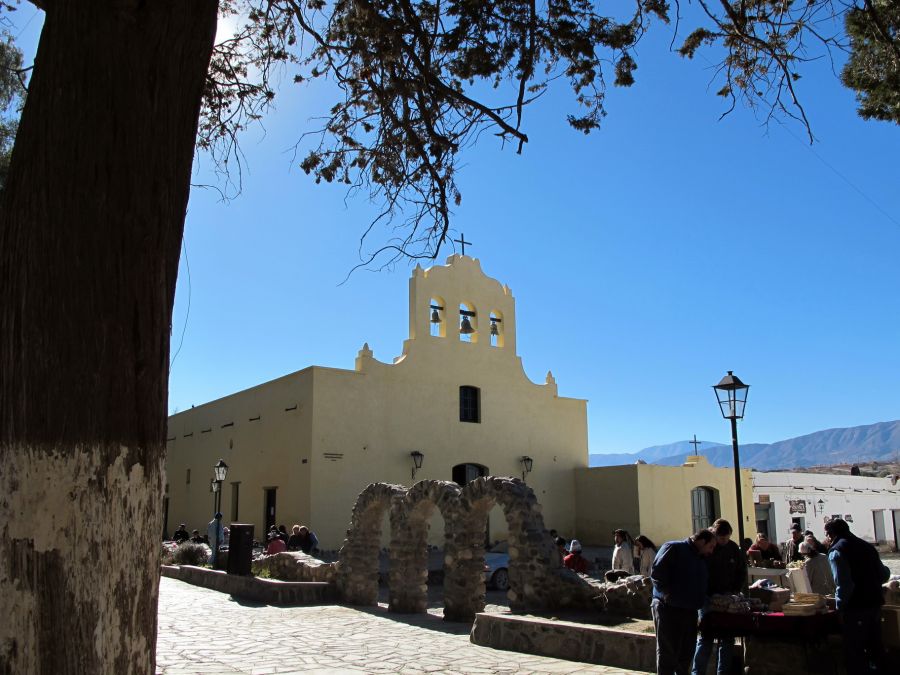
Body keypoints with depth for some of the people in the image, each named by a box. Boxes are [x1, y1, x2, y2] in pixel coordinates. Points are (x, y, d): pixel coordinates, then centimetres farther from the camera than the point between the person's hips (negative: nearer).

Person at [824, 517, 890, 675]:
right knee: (875, 646, 20)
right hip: (875, 603, 7)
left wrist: (839, 605, -9)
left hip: (855, 608, -7)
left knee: (855, 652, 2)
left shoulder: (836, 551, -12)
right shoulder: (866, 546, 9)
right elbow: (884, 575, 14)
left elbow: (843, 584, -20)